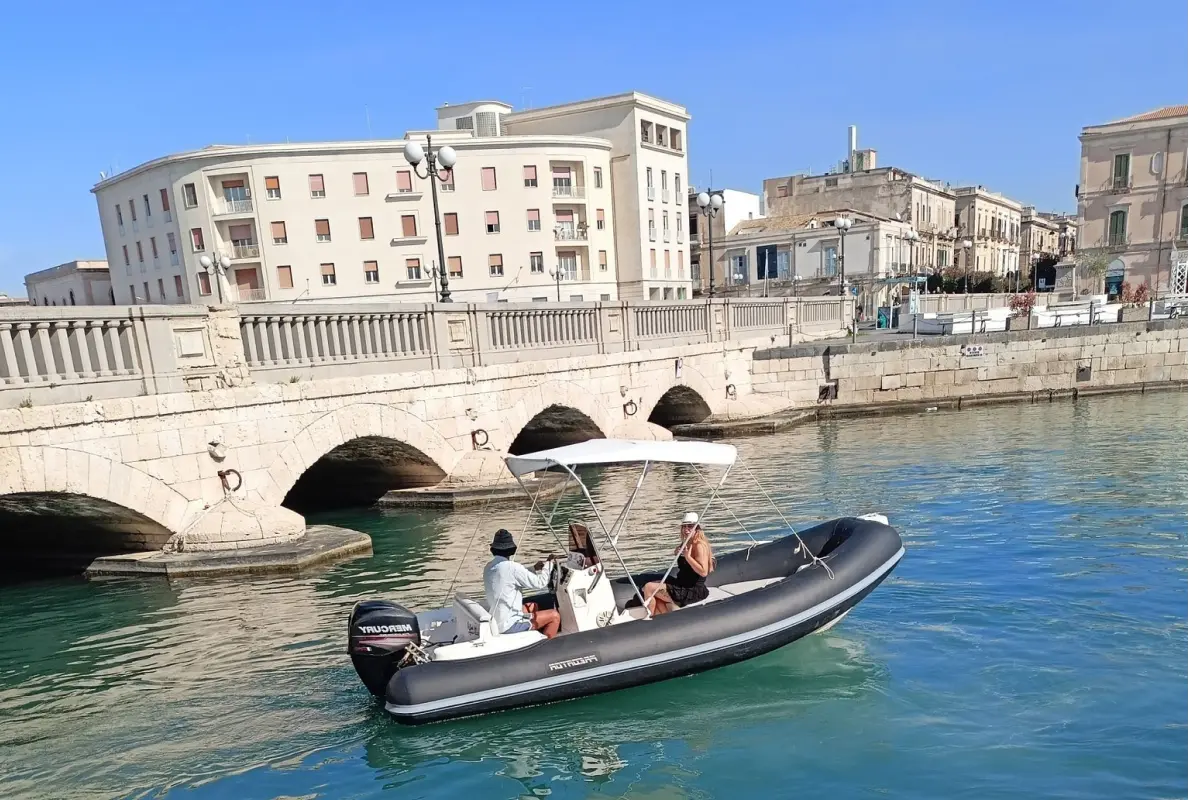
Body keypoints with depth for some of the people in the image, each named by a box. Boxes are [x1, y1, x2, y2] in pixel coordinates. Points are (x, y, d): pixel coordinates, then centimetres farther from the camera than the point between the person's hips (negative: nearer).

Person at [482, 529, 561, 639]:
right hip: (509, 625, -8)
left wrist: (535, 569, 9)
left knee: (533, 606, 28)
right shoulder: (512, 567, -22)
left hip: (494, 621, 8)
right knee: (555, 616, 3)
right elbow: (540, 583, -15)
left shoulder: (488, 568, 3)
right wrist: (549, 564, -1)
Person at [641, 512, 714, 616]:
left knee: (649, 588, -13)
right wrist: (679, 554, 6)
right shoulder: (686, 544, 11)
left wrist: (687, 556, -28)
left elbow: (703, 572, -27)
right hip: (683, 585, 10)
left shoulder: (699, 546, -17)